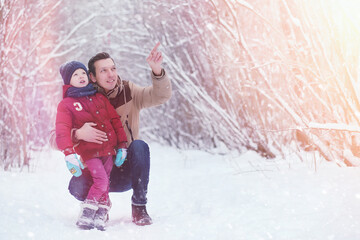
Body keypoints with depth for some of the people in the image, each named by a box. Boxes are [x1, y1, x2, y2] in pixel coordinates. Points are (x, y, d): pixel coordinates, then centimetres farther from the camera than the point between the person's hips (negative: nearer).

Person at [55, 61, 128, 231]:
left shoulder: (99, 98, 16)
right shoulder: (66, 105, 1)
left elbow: (115, 121, 15)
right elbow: (62, 131, -10)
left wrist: (122, 146, 7)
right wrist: (69, 155, -24)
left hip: (109, 149, 5)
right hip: (89, 151, -5)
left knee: (103, 182, 2)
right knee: (101, 181, -19)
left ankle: (100, 217, 6)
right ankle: (86, 216, -10)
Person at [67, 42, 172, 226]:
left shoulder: (129, 92, -2)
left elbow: (162, 96, -20)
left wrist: (157, 70, -39)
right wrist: (78, 134, -35)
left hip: (126, 171, 1)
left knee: (139, 146, -30)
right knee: (77, 187, -31)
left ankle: (139, 207, -15)